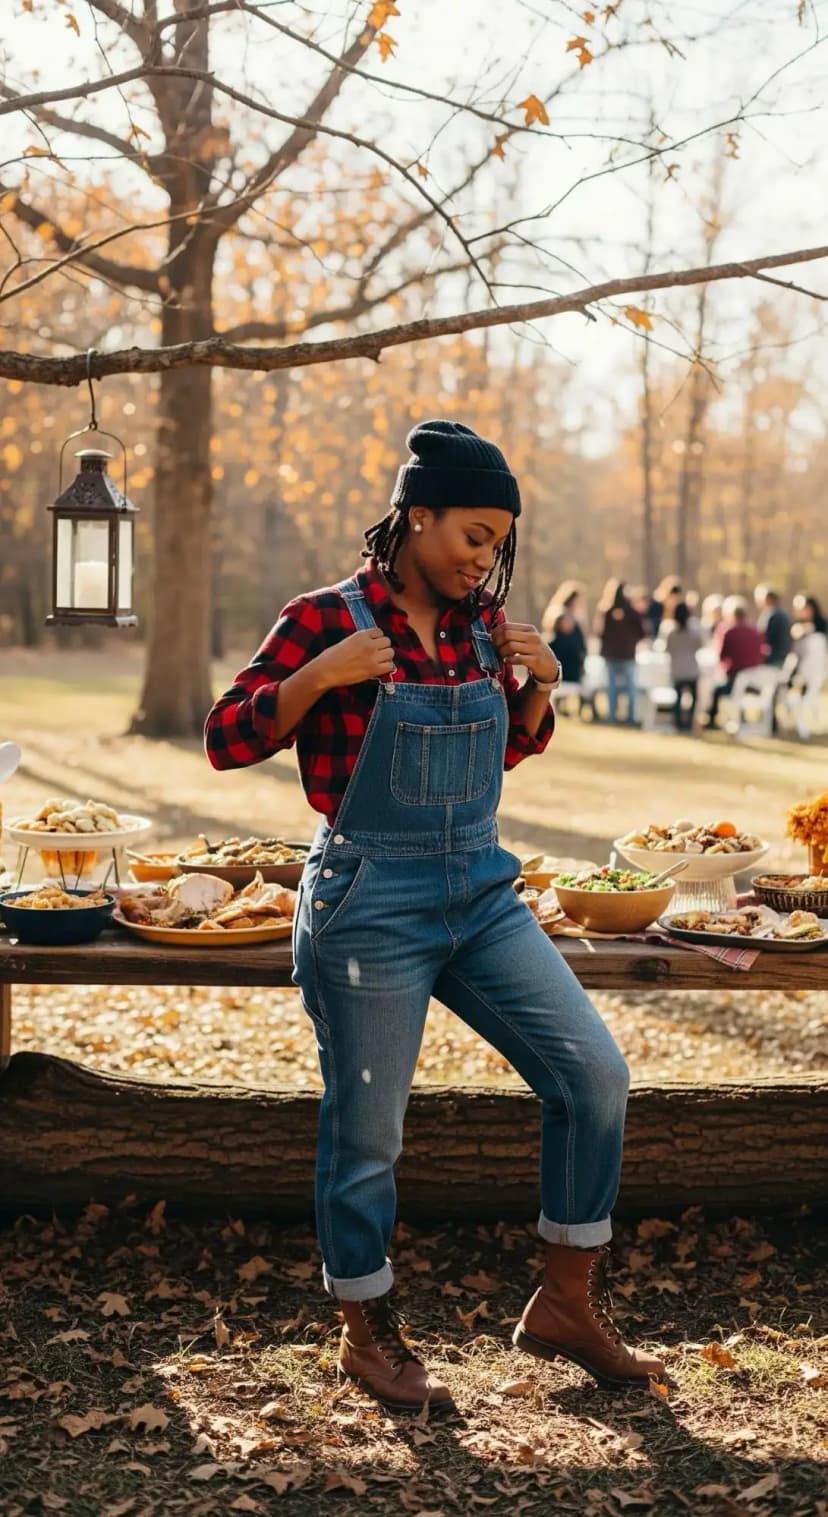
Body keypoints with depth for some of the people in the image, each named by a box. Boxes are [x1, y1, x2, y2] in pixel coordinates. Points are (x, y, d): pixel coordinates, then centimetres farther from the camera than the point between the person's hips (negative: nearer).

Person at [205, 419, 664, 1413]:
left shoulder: (481, 619, 6)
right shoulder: (327, 620, -10)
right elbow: (227, 742, -9)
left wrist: (537, 684, 1)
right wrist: (317, 676, -22)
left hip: (482, 894, 6)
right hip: (371, 908, -6)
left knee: (594, 1075, 0)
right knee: (366, 1133, 5)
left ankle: (565, 1304, 16)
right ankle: (367, 1335, 27)